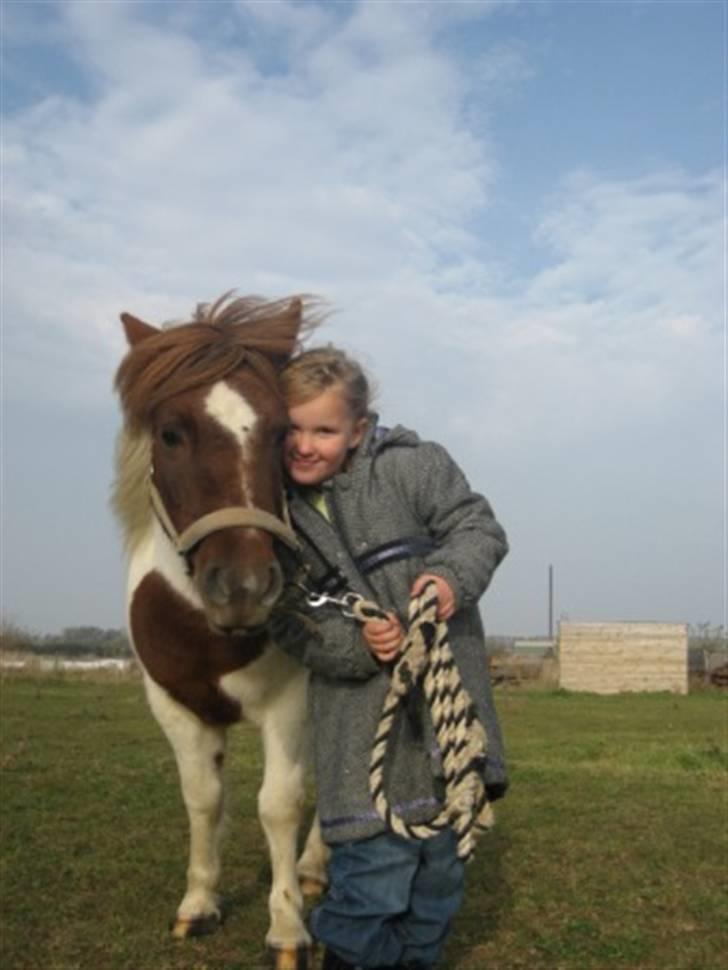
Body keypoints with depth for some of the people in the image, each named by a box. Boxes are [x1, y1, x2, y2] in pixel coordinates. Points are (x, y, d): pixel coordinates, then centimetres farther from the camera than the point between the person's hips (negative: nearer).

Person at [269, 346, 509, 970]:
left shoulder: (412, 466, -5)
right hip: (363, 721, 0)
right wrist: (352, 644, -20)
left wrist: (454, 573, -25)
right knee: (376, 860, -7)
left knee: (442, 861, 13)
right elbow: (291, 624, -2)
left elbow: (479, 527, -4)